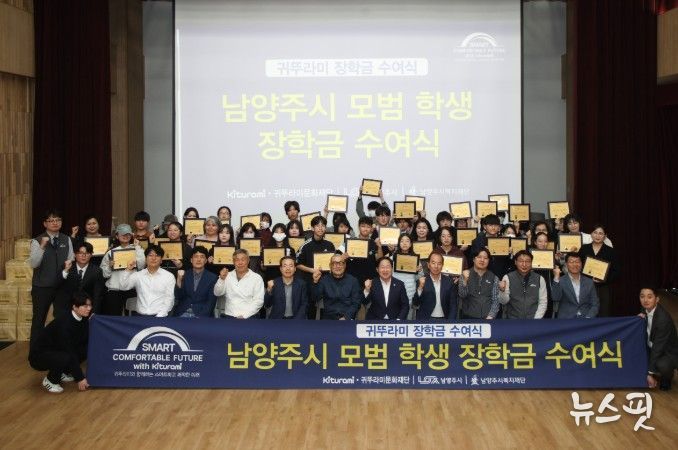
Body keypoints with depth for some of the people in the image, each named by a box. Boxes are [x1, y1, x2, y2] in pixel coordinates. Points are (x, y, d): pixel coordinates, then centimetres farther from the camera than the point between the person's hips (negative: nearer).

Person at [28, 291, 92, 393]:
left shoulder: (82, 320, -7)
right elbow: (69, 352, -28)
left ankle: (63, 373, 8)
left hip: (56, 351, 8)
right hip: (39, 355, -8)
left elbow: (85, 343, 2)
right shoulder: (64, 323, -29)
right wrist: (80, 378, -25)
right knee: (66, 357, -34)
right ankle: (50, 380, -6)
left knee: (86, 350, -11)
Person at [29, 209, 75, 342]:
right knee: (39, 318, 4)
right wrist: (42, 246, -30)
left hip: (62, 285, 4)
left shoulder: (66, 240, 6)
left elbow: (71, 260, 10)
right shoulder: (37, 241, -7)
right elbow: (33, 264, -17)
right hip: (42, 286, -4)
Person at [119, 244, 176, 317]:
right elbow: (123, 287, 6)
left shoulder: (169, 276, 5)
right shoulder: (138, 275, 13)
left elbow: (169, 299, 0)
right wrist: (128, 270, -4)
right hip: (141, 315, 2)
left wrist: (160, 316, -12)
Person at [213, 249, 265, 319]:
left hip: (249, 317, -2)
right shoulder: (228, 276, 11)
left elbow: (258, 301, -3)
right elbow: (217, 293, 7)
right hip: (229, 316, 3)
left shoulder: (257, 278, 2)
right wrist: (221, 279, -9)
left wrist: (244, 315, -12)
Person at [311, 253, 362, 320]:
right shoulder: (324, 280, 7)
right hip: (328, 318, 0)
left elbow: (356, 303, 4)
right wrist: (315, 282, -16)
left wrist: (346, 317, -10)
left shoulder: (353, 281, 7)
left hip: (347, 319, 0)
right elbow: (316, 299, -2)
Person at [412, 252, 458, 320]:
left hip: (443, 320, 1)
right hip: (425, 320, -1)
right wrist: (420, 288, -20)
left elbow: (453, 305, 6)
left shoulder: (449, 282, 4)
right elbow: (415, 303, -6)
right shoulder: (423, 281, 0)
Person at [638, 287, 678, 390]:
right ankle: (656, 374, 12)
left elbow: (659, 346, -28)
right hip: (652, 348, 8)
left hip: (669, 352, -8)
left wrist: (650, 373, -25)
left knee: (662, 365, -36)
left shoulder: (664, 318, -29)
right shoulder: (645, 310, -7)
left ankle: (667, 378, 1)